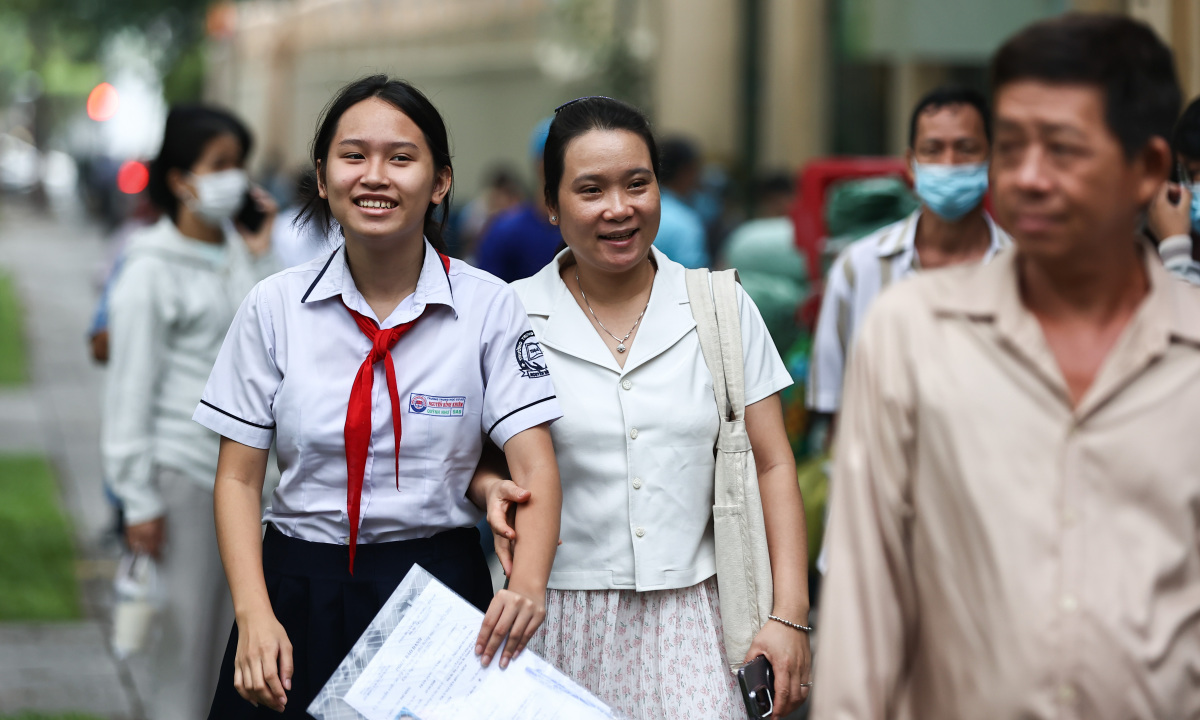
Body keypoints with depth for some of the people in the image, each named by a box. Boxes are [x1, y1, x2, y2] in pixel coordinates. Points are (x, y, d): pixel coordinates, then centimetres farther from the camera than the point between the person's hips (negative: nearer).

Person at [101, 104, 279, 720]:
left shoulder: (237, 255, 11)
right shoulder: (152, 270, -10)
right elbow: (130, 388, -11)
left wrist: (260, 260, 7)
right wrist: (140, 500, -13)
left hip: (237, 470, 7)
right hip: (180, 469, -7)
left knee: (228, 630, 11)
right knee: (183, 630, -3)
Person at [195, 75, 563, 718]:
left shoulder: (490, 307, -4)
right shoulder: (274, 307, -1)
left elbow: (534, 466, -11)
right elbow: (238, 478, 0)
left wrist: (527, 584, -30)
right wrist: (255, 614, -14)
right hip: (299, 587, 1)